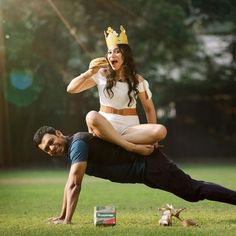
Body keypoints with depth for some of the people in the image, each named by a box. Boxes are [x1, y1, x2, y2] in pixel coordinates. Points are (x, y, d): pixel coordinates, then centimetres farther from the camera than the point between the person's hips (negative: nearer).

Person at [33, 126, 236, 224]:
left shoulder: (77, 143, -20)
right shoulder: (72, 150, 10)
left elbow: (75, 185, -26)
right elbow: (70, 185, 20)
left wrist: (67, 220, -25)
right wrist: (62, 215, 21)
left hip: (149, 163, -9)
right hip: (143, 169, 9)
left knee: (193, 190, -7)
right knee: (192, 193, 13)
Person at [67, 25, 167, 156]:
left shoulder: (137, 80, 8)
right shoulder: (101, 74, 5)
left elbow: (149, 108, 13)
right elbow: (71, 89, 0)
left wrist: (153, 136, 3)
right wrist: (89, 73, -14)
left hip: (130, 128, 1)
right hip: (106, 126, -1)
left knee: (161, 131, -29)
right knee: (92, 116, -36)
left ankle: (109, 141, -32)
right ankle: (132, 147, -41)